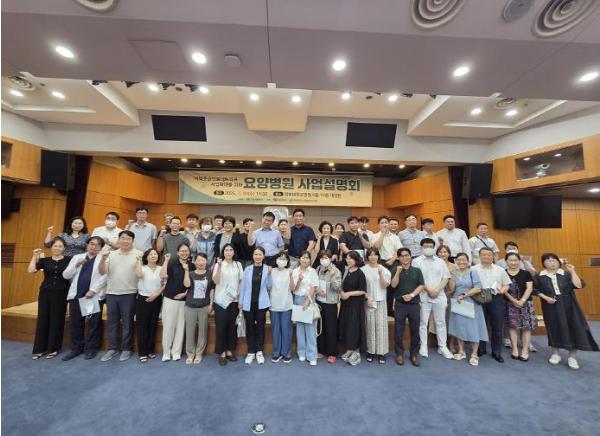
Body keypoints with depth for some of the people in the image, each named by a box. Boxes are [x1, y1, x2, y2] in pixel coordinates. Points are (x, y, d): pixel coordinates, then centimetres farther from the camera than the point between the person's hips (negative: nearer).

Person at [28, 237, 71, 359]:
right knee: (42, 320, 7)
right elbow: (30, 270, -6)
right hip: (45, 293, 3)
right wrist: (35, 256, -4)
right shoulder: (44, 260, 6)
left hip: (61, 294, -2)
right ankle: (39, 348, 22)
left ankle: (53, 348, 19)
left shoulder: (68, 260, -1)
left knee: (56, 321, 5)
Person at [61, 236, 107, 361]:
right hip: (76, 295, 4)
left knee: (94, 324, 2)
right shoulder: (77, 257, 13)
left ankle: (91, 349, 16)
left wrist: (92, 290, -16)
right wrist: (76, 265, -7)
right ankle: (76, 348, 26)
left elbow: (103, 277, -8)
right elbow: (65, 275, 9)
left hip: (94, 296, -4)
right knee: (75, 323, 10)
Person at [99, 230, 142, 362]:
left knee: (127, 323, 6)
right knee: (112, 322, 14)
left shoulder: (138, 254, -5)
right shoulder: (111, 254, 8)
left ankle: (126, 349, 20)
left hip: (129, 294, -4)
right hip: (111, 293, 4)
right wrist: (103, 258, -13)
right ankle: (112, 348, 28)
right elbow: (102, 271, 1)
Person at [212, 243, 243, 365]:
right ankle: (222, 353, 16)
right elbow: (215, 281, -15)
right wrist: (219, 266, -24)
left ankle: (229, 351, 25)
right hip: (221, 300, -2)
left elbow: (241, 281, 7)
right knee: (221, 326, 2)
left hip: (234, 300, 3)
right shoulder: (218, 264, -3)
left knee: (232, 326, 10)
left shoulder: (238, 264, 5)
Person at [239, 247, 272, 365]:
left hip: (261, 303, 0)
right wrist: (240, 302, 4)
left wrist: (269, 274, -16)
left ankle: (259, 351, 25)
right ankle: (250, 352, 25)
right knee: (250, 327, 10)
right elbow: (243, 286, 4)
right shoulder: (247, 269, -1)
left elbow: (269, 286, -3)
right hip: (248, 303, 1)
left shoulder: (267, 269, -3)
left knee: (260, 327, 9)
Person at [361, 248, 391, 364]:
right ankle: (370, 351, 16)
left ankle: (381, 352, 12)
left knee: (381, 325, 2)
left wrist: (381, 274, -17)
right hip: (368, 301, -1)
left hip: (381, 301, 2)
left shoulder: (384, 269, 3)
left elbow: (384, 286, -4)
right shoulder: (363, 270, -3)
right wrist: (367, 298, -9)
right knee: (370, 325, 4)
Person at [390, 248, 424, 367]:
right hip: (400, 304, -1)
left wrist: (412, 295, -12)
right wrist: (398, 272, -19)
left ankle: (414, 354, 24)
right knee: (399, 330, 5)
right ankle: (399, 354, 18)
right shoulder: (395, 270, 3)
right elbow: (393, 285, -8)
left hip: (414, 304, 1)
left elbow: (421, 286, 0)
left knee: (415, 330, 9)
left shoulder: (417, 270, 7)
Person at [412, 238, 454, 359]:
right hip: (424, 296, -3)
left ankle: (442, 347, 25)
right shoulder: (417, 261, -3)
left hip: (439, 296, 4)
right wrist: (428, 289, -15)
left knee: (440, 322, 12)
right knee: (423, 322, 4)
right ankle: (423, 346, 15)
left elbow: (445, 278, 6)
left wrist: (437, 290, -8)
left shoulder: (440, 262, 10)